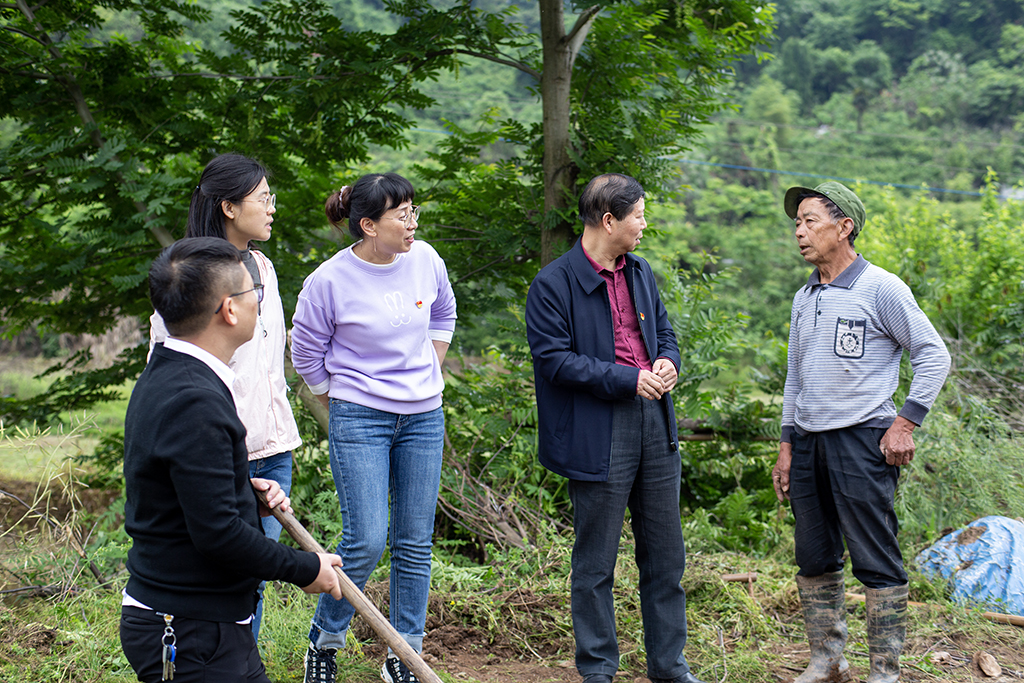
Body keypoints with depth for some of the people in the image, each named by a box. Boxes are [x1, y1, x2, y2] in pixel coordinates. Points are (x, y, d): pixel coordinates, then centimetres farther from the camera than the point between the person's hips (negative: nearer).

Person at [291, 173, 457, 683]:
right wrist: (344, 409, 5)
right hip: (359, 420, -4)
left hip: (423, 417, 4)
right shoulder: (329, 280, -13)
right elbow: (306, 354, 0)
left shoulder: (425, 259, -1)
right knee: (365, 541, -11)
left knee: (415, 543, 7)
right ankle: (324, 641, 14)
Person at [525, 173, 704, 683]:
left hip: (654, 421, 7)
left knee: (665, 555, 12)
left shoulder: (640, 272, 14)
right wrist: (629, 379, -17)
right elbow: (554, 359, -15)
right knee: (595, 563, 3)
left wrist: (668, 361, 0)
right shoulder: (553, 284, -9)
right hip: (597, 435, -7)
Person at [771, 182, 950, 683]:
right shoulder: (804, 299, 15)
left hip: (862, 439, -7)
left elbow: (934, 355, -5)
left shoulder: (881, 289, -6)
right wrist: (787, 445, 16)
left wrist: (905, 422, -11)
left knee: (876, 561, -4)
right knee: (814, 561, 10)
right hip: (808, 441, 7)